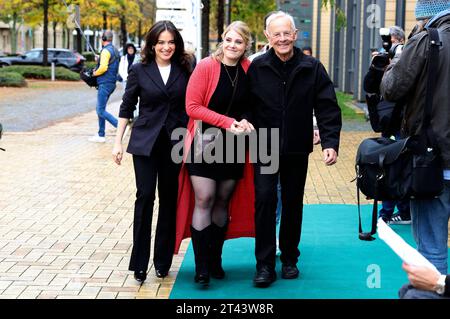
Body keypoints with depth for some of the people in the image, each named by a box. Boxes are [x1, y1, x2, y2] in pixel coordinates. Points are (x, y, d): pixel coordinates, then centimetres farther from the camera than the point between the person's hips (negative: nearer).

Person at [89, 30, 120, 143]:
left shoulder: (106, 51, -15)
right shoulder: (115, 50, 15)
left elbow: (103, 67, -25)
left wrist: (95, 73, -7)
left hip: (105, 83, -10)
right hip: (112, 82, 10)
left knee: (101, 111, -8)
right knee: (100, 109, 14)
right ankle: (101, 135, 16)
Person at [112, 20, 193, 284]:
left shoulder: (185, 70, 3)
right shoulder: (139, 71, 0)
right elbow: (127, 108, 5)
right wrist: (118, 142, 2)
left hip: (174, 142, 1)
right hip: (145, 142, -1)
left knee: (169, 199, 6)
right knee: (145, 196, -6)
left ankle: (162, 261, 16)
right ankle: (139, 264, 1)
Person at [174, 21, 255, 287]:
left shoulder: (248, 69, 0)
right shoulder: (206, 67, -11)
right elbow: (193, 106, -14)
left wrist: (246, 122, -8)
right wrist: (228, 122, -18)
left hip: (233, 146, 4)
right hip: (205, 144, -4)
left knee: (223, 202, 10)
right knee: (204, 200, -7)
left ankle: (215, 260, 22)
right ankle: (201, 267, -1)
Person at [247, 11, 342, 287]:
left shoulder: (312, 68, -4)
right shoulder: (257, 68, -6)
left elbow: (327, 108, -6)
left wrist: (330, 143, -15)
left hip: (297, 150, 2)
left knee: (293, 203, 13)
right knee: (264, 200, -8)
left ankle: (289, 258, 29)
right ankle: (265, 265, 0)